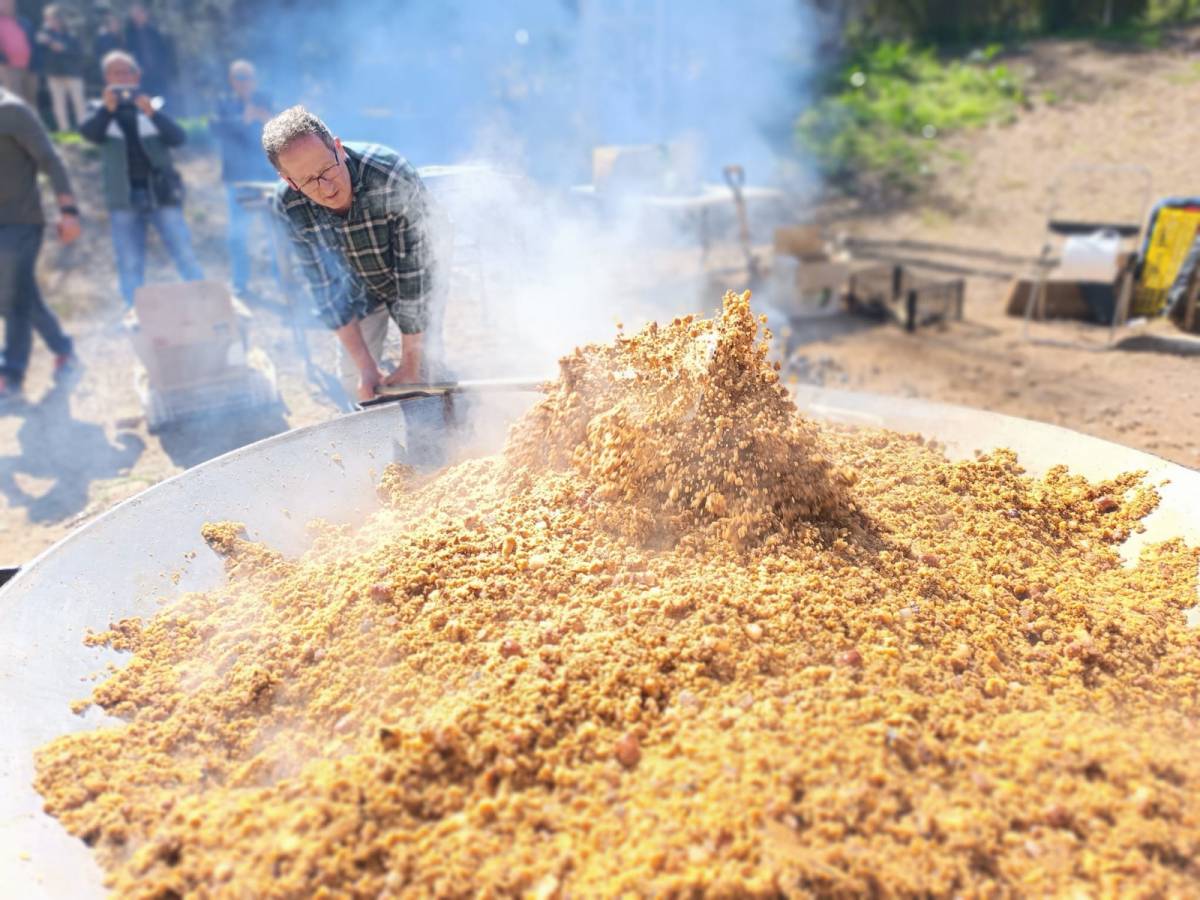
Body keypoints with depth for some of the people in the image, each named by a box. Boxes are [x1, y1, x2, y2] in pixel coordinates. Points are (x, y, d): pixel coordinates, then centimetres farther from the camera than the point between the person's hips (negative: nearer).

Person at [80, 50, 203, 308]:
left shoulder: (153, 106, 9)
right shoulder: (102, 112, 10)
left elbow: (178, 138, -7)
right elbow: (88, 133, -10)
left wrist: (152, 113, -23)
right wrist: (107, 108, -26)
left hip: (161, 193, -1)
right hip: (124, 199, 1)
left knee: (185, 255, -5)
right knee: (129, 265, 1)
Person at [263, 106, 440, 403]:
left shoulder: (394, 179, -38)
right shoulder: (288, 207, -24)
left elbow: (415, 275, -34)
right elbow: (325, 286, -16)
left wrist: (410, 362, -29)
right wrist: (366, 366, -20)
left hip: (420, 281, -3)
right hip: (361, 284, 4)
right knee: (353, 377, 4)